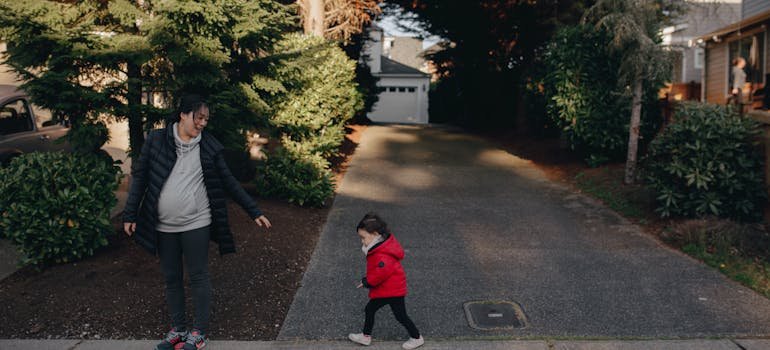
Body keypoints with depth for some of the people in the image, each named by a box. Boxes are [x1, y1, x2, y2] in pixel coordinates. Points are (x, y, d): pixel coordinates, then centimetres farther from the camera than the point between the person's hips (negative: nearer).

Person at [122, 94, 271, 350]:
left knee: (198, 277, 4)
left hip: (196, 224, -1)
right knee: (171, 279, 12)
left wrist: (254, 212, 2)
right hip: (164, 226, 1)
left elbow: (228, 182, 4)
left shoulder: (209, 146, 0)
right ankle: (178, 329, 27)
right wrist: (130, 215, -2)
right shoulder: (156, 140, -1)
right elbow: (140, 177, 3)